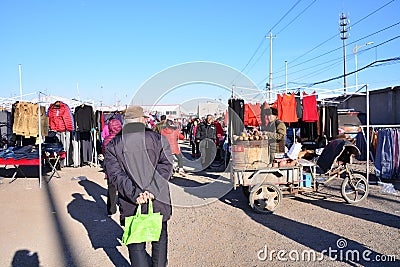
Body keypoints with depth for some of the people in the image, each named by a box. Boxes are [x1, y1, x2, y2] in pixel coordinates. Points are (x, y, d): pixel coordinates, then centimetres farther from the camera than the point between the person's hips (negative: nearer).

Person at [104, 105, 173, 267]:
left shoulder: (112, 146, 0)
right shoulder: (158, 139, -2)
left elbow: (116, 175, -10)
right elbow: (165, 166, -11)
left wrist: (134, 194, -15)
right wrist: (152, 190, -17)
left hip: (131, 205, 0)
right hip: (159, 202, 1)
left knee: (136, 245, 13)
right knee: (160, 239, 22)